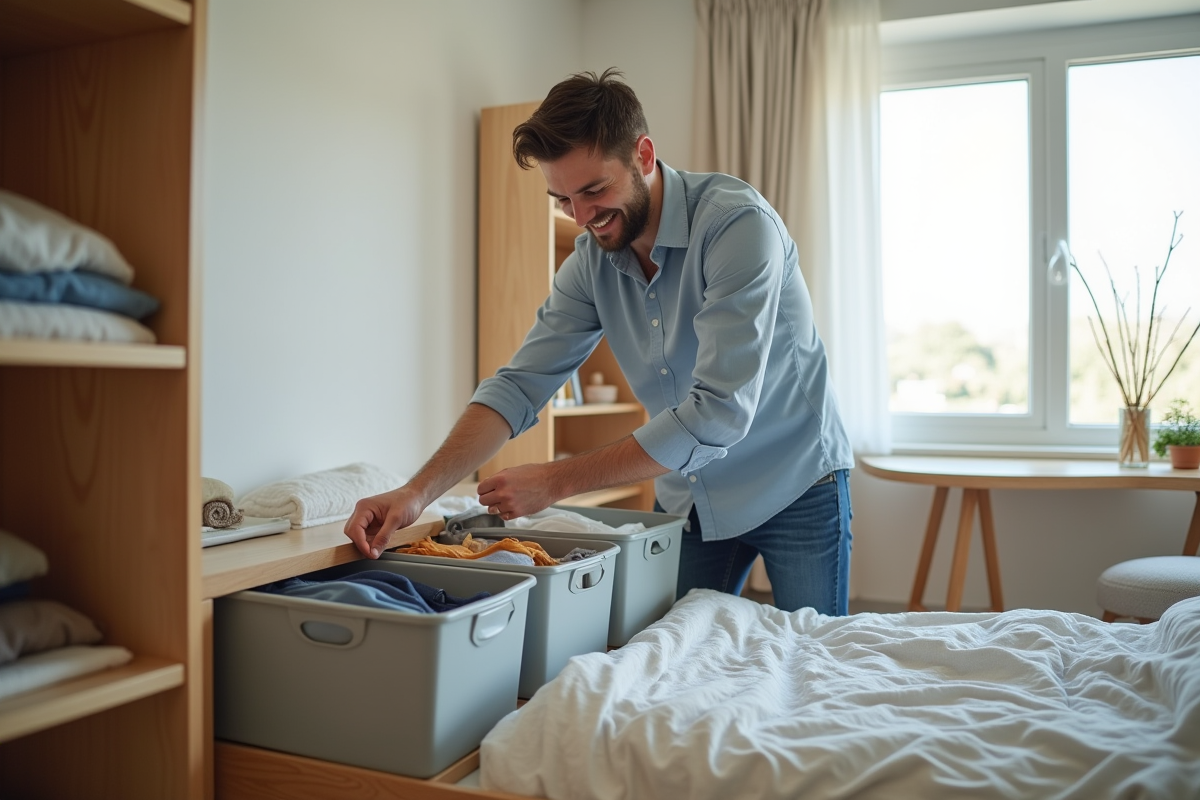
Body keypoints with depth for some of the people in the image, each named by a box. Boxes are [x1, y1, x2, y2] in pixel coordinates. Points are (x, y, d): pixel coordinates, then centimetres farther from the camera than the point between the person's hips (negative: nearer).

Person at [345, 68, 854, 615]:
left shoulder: (739, 224, -26)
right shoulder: (591, 261, -6)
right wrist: (418, 492, -22)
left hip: (795, 487, -4)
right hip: (689, 495, 5)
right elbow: (520, 385, -8)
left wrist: (556, 482, -28)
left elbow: (718, 412, -32)